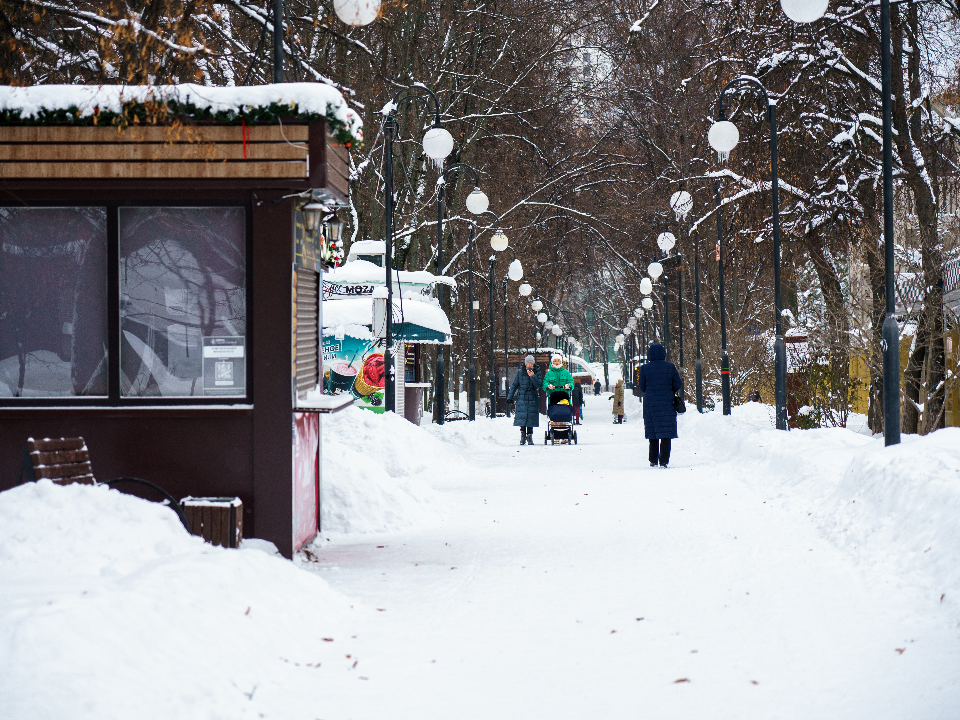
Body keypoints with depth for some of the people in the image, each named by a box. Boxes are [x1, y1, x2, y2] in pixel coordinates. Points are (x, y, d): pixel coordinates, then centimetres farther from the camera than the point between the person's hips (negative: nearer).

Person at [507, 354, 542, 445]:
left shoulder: (537, 372, 5)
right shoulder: (520, 372, 5)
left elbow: (537, 385, -5)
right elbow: (514, 385, 8)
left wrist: (532, 376, -18)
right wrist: (510, 397, 4)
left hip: (532, 398, 0)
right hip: (521, 398, 0)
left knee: (531, 417, -2)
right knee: (522, 417, -7)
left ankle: (529, 436, 6)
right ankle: (523, 436, -2)